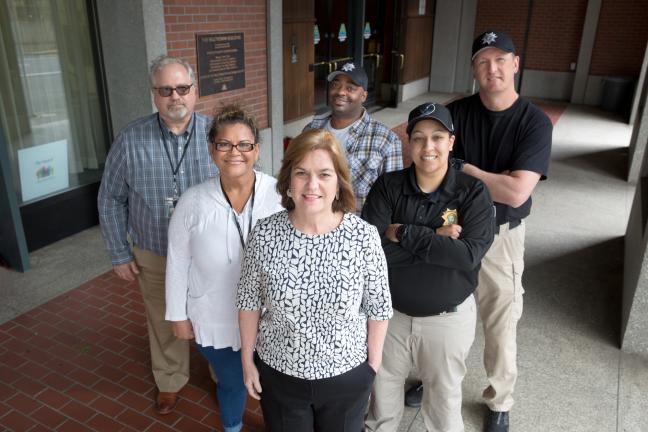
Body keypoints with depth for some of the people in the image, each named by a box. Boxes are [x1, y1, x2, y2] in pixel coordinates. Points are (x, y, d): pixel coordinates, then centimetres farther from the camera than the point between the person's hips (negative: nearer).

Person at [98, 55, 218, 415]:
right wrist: (119, 254, 1)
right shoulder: (131, 140, -9)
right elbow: (111, 199, 0)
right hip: (154, 257, 1)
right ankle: (170, 380, 46)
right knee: (165, 324, 20)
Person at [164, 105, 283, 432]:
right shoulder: (193, 202, -13)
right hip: (215, 320, 1)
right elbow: (177, 263, -3)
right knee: (232, 383, 23)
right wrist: (178, 315, 2)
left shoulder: (280, 195, -18)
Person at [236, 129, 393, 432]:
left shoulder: (364, 236, -19)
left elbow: (378, 307, -7)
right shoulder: (264, 234, -16)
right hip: (278, 373, 1)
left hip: (347, 375, 0)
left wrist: (374, 361, -1)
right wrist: (247, 359, 2)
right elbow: (249, 302, -4)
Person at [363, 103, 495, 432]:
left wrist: (404, 233, -24)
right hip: (390, 311, 2)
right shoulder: (387, 186, -9)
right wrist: (435, 238, -24)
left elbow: (469, 255, -25)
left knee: (444, 399, 19)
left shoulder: (473, 193, -13)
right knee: (382, 391, 23)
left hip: (448, 317, -1)